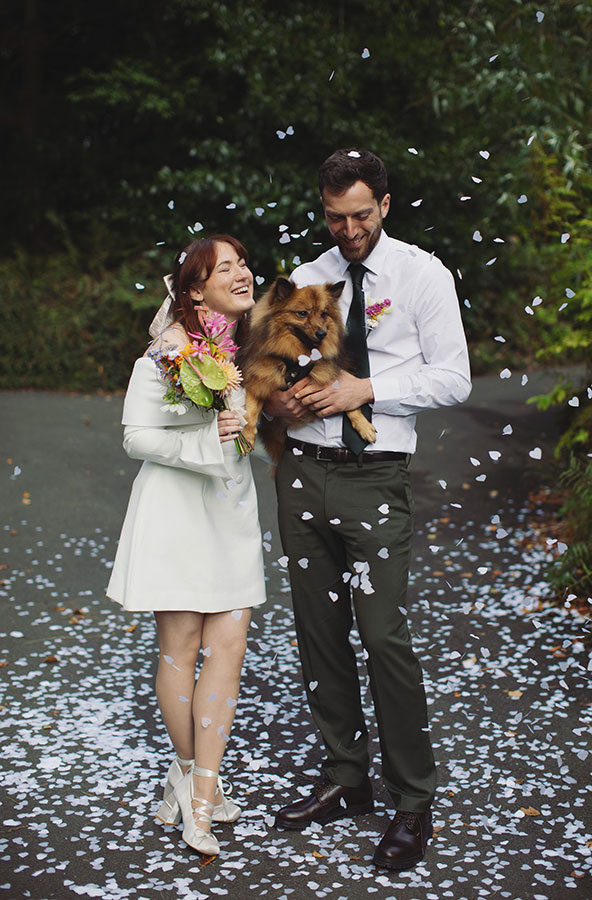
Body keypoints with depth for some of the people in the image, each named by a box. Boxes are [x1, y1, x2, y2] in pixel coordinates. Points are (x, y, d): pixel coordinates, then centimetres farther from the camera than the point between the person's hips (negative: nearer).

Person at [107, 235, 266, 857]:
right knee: (180, 648, 3)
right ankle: (192, 770, 24)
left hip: (232, 507, 6)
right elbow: (137, 436, -11)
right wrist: (205, 439, -23)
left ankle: (197, 791, 6)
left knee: (228, 647, -1)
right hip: (176, 504, -5)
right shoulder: (169, 349, -11)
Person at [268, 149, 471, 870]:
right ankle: (345, 780, 24)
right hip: (303, 470, 5)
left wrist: (368, 389, -14)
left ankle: (413, 804, 4)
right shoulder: (304, 280, 11)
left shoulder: (423, 275, -1)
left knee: (383, 634, -10)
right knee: (318, 631, 9)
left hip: (375, 477, -5)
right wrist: (276, 397, -5)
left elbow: (453, 378, -3)